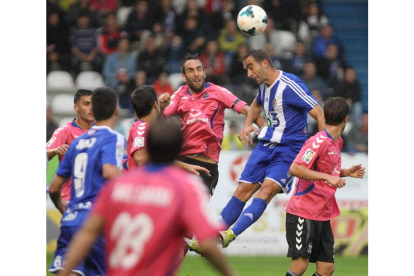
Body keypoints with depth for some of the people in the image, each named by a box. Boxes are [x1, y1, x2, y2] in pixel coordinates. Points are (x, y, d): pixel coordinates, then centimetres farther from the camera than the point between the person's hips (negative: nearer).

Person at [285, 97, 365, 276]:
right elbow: (294, 168, -25)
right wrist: (327, 177, -29)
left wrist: (347, 173, 9)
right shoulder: (319, 141, -15)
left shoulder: (337, 142, 13)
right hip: (303, 214, -9)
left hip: (323, 216, 9)